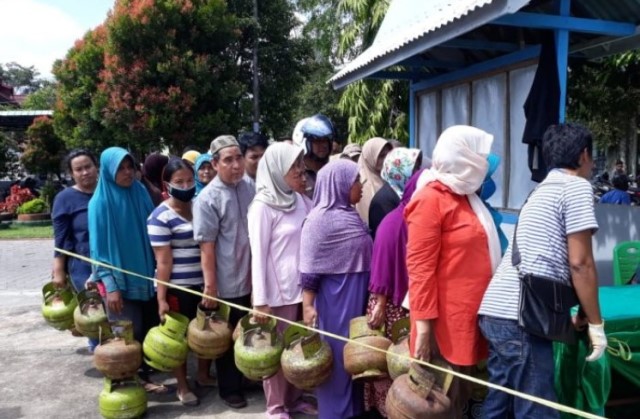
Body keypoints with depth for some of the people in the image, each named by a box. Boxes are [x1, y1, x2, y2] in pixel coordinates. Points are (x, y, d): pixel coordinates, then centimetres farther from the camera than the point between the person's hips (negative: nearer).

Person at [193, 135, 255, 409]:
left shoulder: (251, 188, 0)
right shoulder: (208, 199, -15)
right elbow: (206, 246, -15)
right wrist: (210, 286, -15)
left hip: (253, 278, 5)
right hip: (227, 284, -5)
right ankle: (230, 389, 31)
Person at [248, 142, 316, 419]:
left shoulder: (299, 200, 4)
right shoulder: (263, 206, -12)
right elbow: (258, 255, -13)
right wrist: (260, 301, -13)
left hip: (302, 286, 5)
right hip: (278, 290, -5)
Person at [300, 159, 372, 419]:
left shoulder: (350, 215, 8)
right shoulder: (319, 219, -14)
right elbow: (309, 268, -14)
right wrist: (307, 305, -16)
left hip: (357, 296, 7)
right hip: (334, 298, -7)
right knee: (337, 353, 4)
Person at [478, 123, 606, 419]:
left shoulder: (541, 191, 25)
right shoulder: (577, 186, -1)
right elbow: (579, 263, -8)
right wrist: (594, 322, 2)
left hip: (495, 310, 9)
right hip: (520, 317, -9)